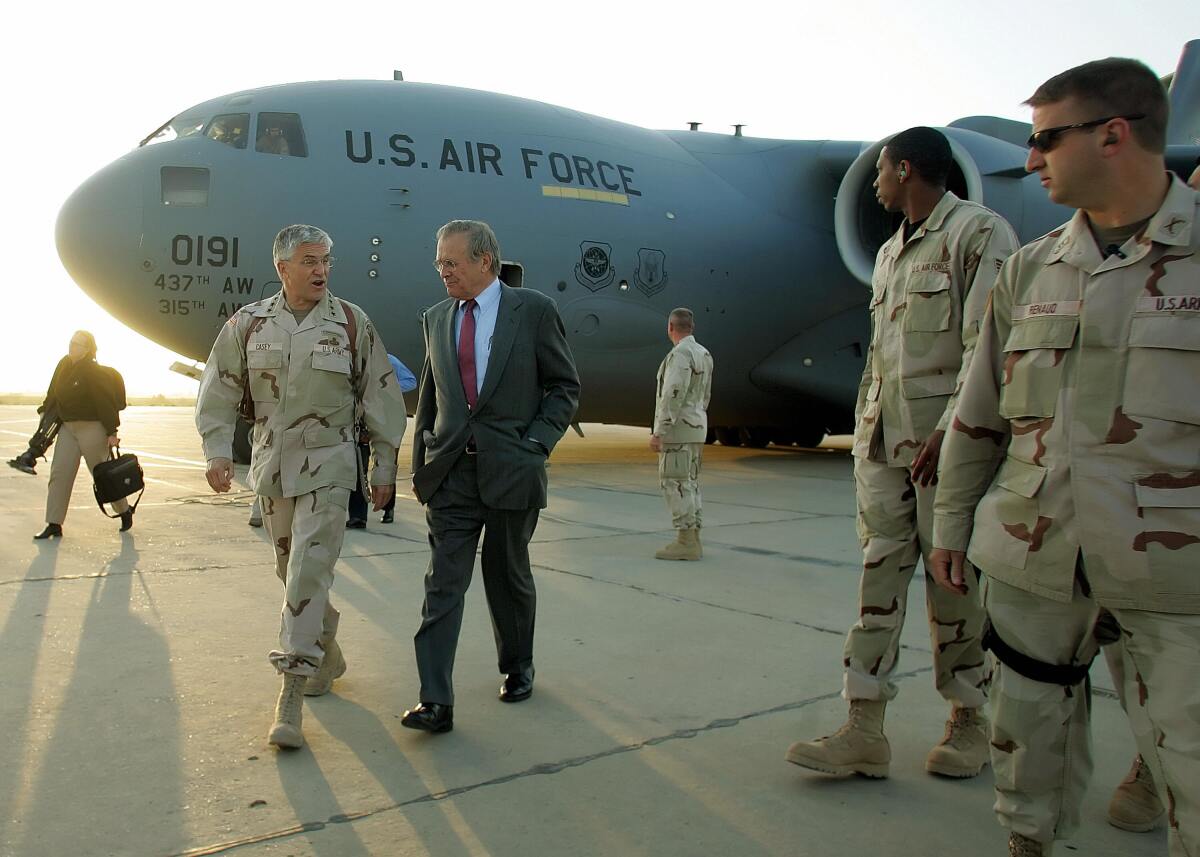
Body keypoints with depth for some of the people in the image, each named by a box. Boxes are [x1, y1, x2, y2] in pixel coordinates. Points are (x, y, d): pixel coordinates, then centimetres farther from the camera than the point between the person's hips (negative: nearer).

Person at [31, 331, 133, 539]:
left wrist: (111, 432, -18)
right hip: (67, 427, 7)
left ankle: (125, 511, 24)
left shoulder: (94, 373, -15)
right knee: (59, 474, 1)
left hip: (92, 428, -7)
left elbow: (105, 403, -16)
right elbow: (52, 396, 18)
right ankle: (54, 524, 5)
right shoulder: (64, 365, 7)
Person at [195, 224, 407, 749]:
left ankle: (291, 697, -6)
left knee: (309, 572, -10)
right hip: (271, 465, 4)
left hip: (328, 465, -3)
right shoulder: (249, 324, 3)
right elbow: (219, 392, 7)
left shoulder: (352, 323, -2)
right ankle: (326, 652, 36)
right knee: (290, 570, 14)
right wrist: (217, 450, -5)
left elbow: (381, 398, 1)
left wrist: (384, 467, 1)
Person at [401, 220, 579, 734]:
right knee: (443, 583, -4)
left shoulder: (533, 310, -3)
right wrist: (419, 465, 10)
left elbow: (565, 387, 1)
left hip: (511, 471, -3)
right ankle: (435, 702, -2)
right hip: (450, 473, 3)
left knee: (508, 577, 12)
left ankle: (518, 668, 35)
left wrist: (535, 444, -10)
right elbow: (428, 397, 16)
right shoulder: (436, 319, 10)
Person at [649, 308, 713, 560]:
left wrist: (658, 433, -22)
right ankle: (692, 540, 10)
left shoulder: (680, 353, -17)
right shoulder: (703, 354, 13)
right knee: (688, 483, 10)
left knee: (674, 484, -7)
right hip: (693, 429, 9)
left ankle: (685, 542, -8)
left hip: (676, 428, -9)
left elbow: (673, 396, -23)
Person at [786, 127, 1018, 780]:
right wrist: (864, 427, 15)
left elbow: (987, 347, -13)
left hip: (946, 438, -7)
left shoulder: (979, 232, -4)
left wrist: (950, 431, -20)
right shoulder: (890, 252, 21)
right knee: (879, 573, 2)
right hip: (882, 436, 7)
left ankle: (969, 723, 19)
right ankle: (864, 732, 5)